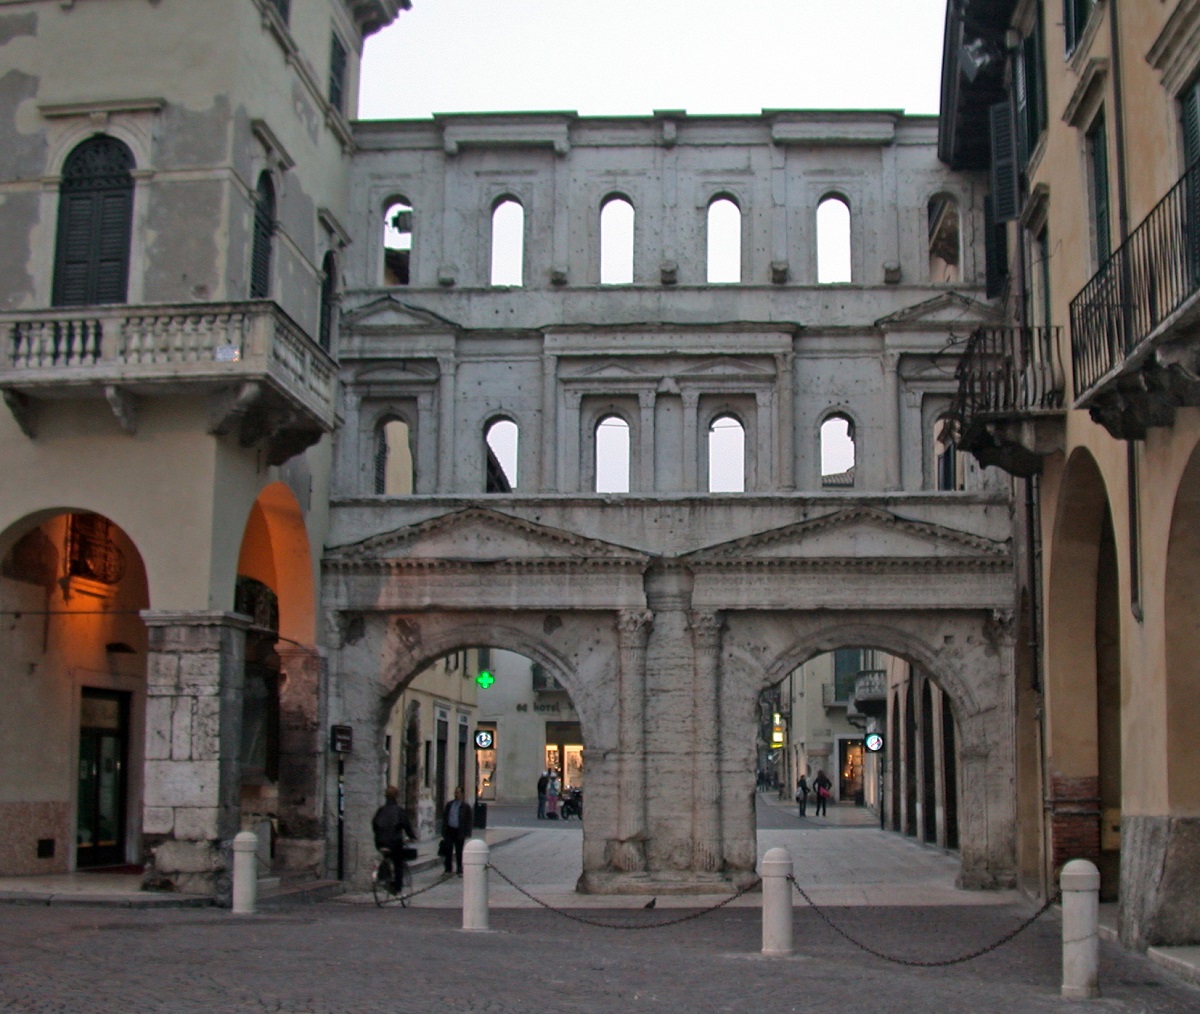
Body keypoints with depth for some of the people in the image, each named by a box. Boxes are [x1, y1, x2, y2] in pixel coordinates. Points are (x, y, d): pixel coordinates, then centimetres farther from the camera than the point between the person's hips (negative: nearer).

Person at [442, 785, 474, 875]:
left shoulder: (466, 806, -1)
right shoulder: (449, 804, 9)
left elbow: (469, 820, -1)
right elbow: (444, 817, 11)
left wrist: (467, 834, -7)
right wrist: (443, 832, 6)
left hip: (459, 832, -3)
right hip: (449, 830, 3)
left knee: (459, 853, 4)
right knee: (448, 851, 5)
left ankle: (459, 870, 12)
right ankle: (448, 870, 14)